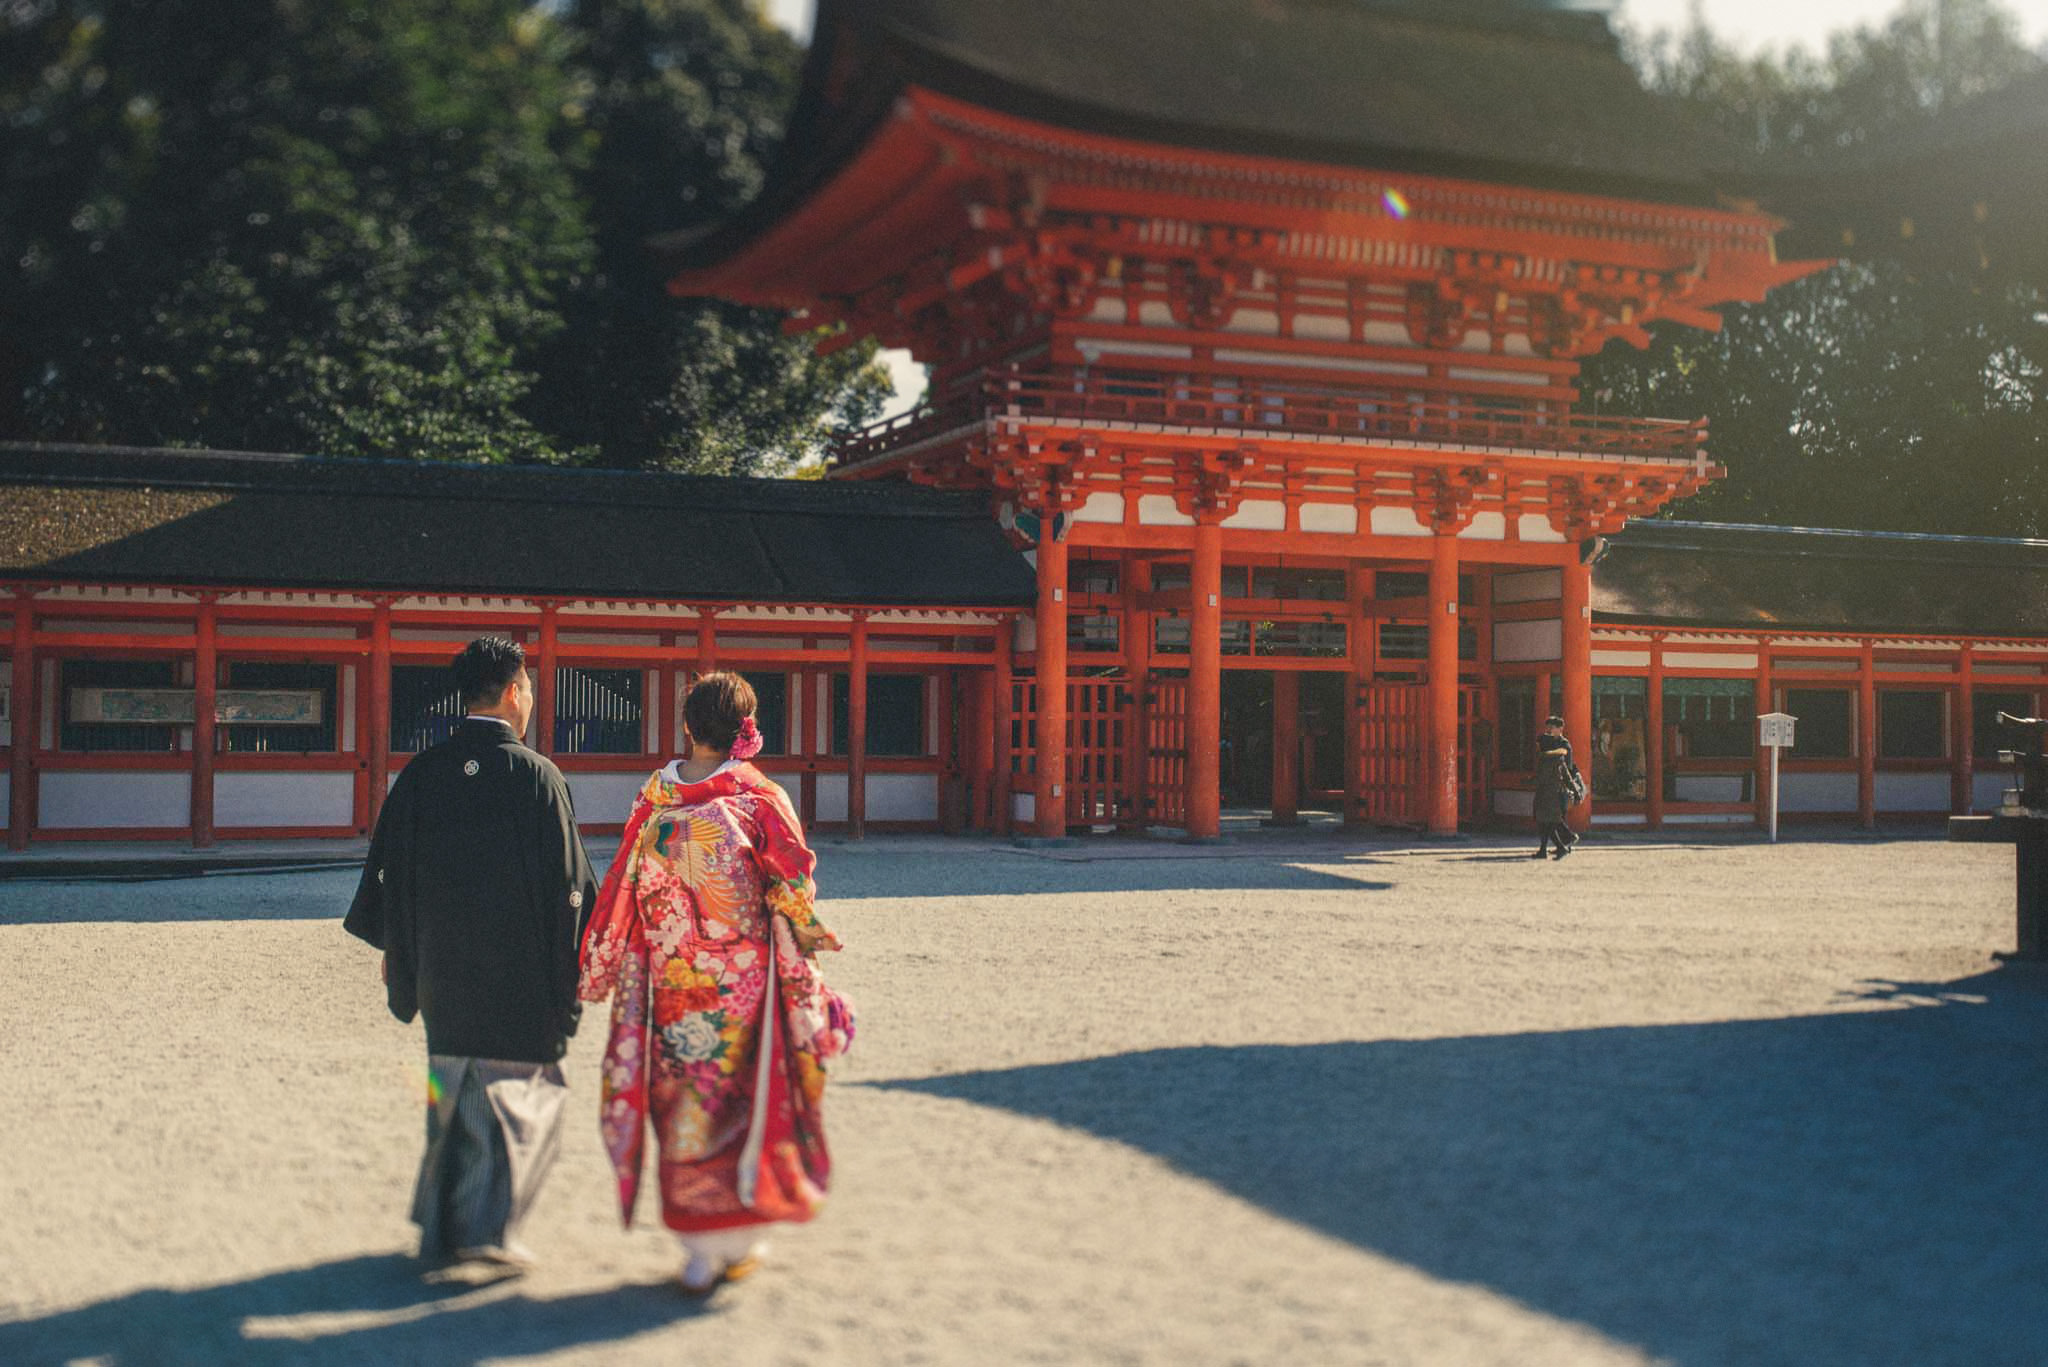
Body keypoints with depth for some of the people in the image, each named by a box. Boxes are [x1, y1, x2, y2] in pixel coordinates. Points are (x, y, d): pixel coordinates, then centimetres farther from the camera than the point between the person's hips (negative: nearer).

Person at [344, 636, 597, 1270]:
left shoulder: (420, 774, 1)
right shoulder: (536, 776, -11)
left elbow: (390, 869, 8)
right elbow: (569, 881, -9)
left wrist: (396, 955, 18)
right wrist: (579, 963, 1)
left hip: (442, 972, 5)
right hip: (519, 974, -5)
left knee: (450, 1094, 16)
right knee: (518, 1095, 7)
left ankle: (441, 1230, 21)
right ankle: (485, 1226, 1)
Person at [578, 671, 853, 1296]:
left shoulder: (654, 800, -4)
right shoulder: (761, 799, -10)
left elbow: (623, 893, 2)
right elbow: (794, 892, -4)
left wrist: (601, 965, 15)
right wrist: (806, 960, 10)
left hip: (670, 984, 1)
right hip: (741, 981, -1)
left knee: (682, 1103, 9)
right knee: (739, 1095, 11)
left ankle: (700, 1249, 12)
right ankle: (739, 1239, 16)